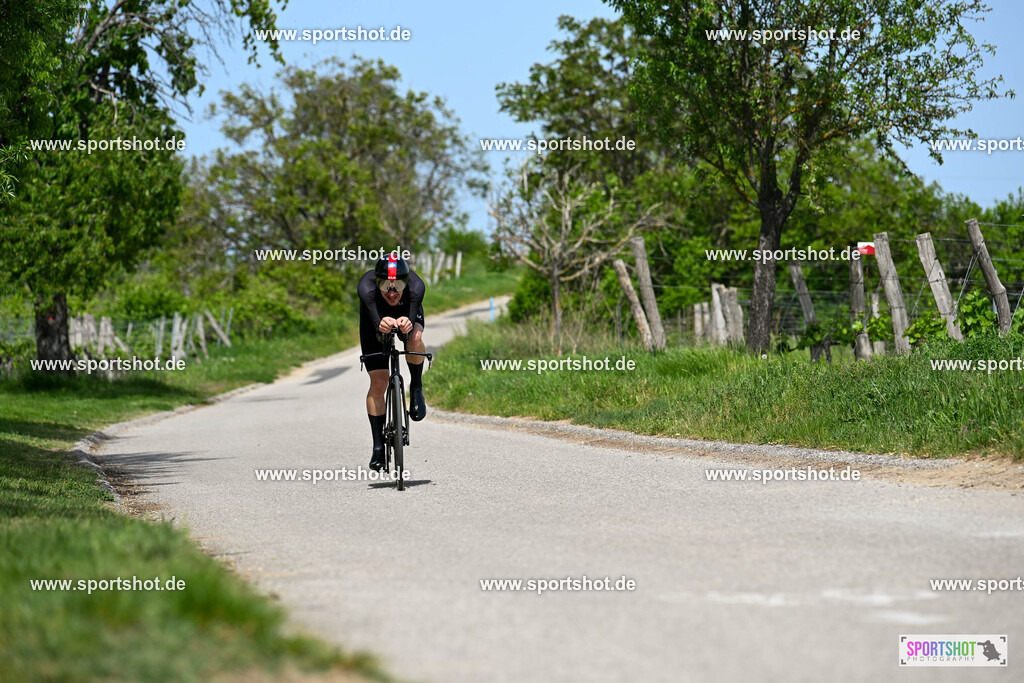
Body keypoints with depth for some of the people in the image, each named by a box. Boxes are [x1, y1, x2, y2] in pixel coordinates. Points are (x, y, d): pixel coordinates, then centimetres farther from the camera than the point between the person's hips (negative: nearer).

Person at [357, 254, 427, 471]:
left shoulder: (416, 286, -38)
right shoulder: (367, 287, -40)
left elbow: (413, 316, -48)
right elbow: (375, 322, -50)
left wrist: (407, 324, -72)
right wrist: (381, 326, -73)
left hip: (407, 314, 0)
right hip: (375, 317, 0)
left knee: (415, 339, -36)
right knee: (378, 382, -9)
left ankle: (416, 388, -10)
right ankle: (378, 447, 1)